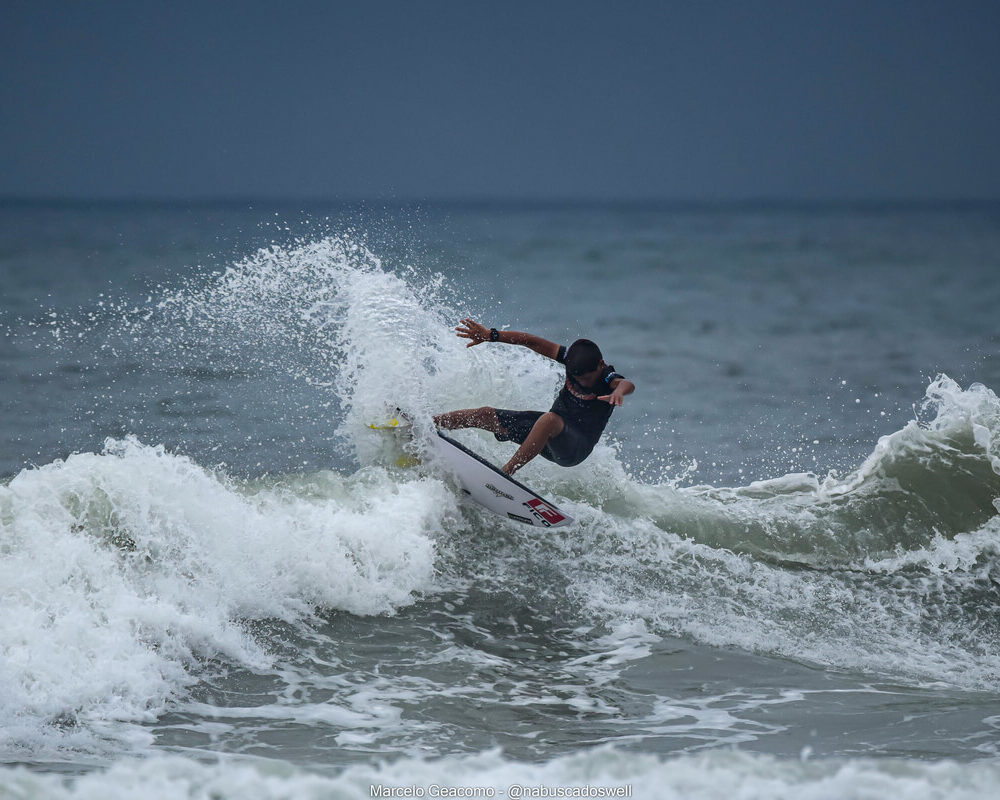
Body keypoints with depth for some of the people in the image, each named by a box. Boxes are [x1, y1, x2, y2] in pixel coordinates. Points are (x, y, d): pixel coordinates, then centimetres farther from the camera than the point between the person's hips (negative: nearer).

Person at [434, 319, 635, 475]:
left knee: (549, 420, -40)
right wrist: (490, 335, -8)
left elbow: (628, 385, -42)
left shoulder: (609, 380, -19)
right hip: (550, 428, 7)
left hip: (576, 448, -7)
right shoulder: (573, 358, -5)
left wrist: (618, 391, -66)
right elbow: (531, 341, -3)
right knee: (484, 415, 1)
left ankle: (506, 472, -39)